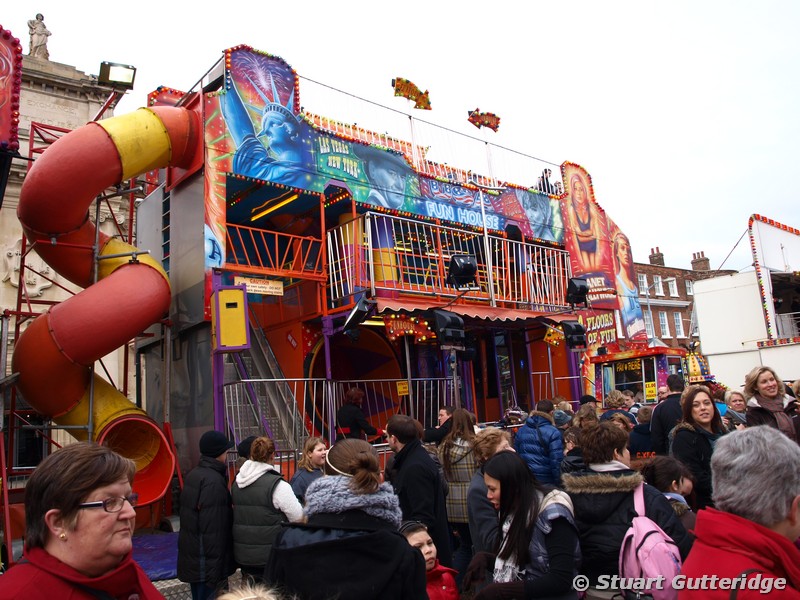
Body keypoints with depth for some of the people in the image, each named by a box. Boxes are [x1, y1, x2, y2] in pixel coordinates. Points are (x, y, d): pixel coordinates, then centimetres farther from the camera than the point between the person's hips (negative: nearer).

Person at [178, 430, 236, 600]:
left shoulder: (193, 475, 7)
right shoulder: (213, 481, -21)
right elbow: (213, 530, -23)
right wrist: (216, 574, -21)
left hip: (193, 558, 9)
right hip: (206, 563, -9)